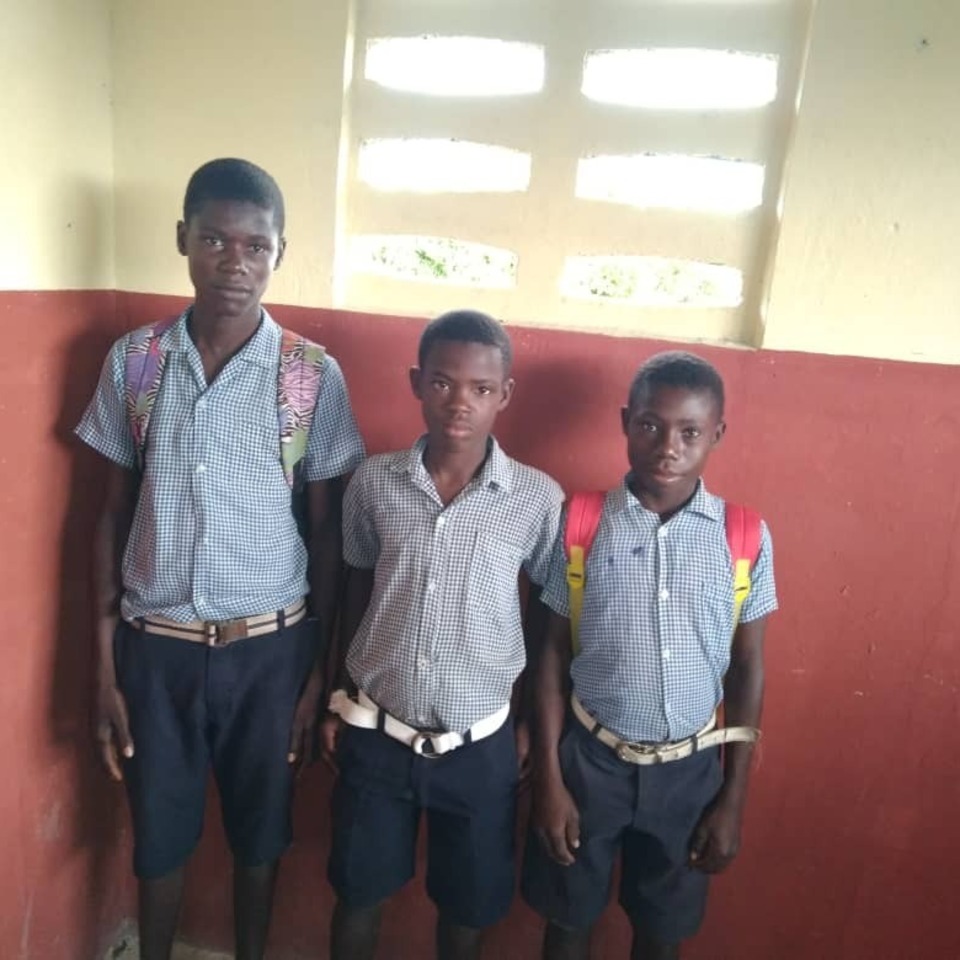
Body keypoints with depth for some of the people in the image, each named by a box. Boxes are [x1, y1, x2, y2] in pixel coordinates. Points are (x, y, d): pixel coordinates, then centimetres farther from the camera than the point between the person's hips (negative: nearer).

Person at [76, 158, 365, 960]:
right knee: (159, 834, 19)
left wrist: (321, 668, -1)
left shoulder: (315, 376, -8)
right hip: (155, 644, 1)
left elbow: (327, 531, -3)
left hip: (269, 646, -1)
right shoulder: (133, 360, -3)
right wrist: (104, 665, 2)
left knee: (259, 831, 18)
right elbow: (113, 516, 2)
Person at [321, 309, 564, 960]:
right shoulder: (375, 482, -8)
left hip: (480, 745, -1)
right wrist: (340, 701, 8)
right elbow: (357, 595, 5)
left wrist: (529, 721, 4)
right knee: (359, 892, 20)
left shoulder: (538, 498, -12)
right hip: (375, 733, 2)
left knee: (467, 904, 19)